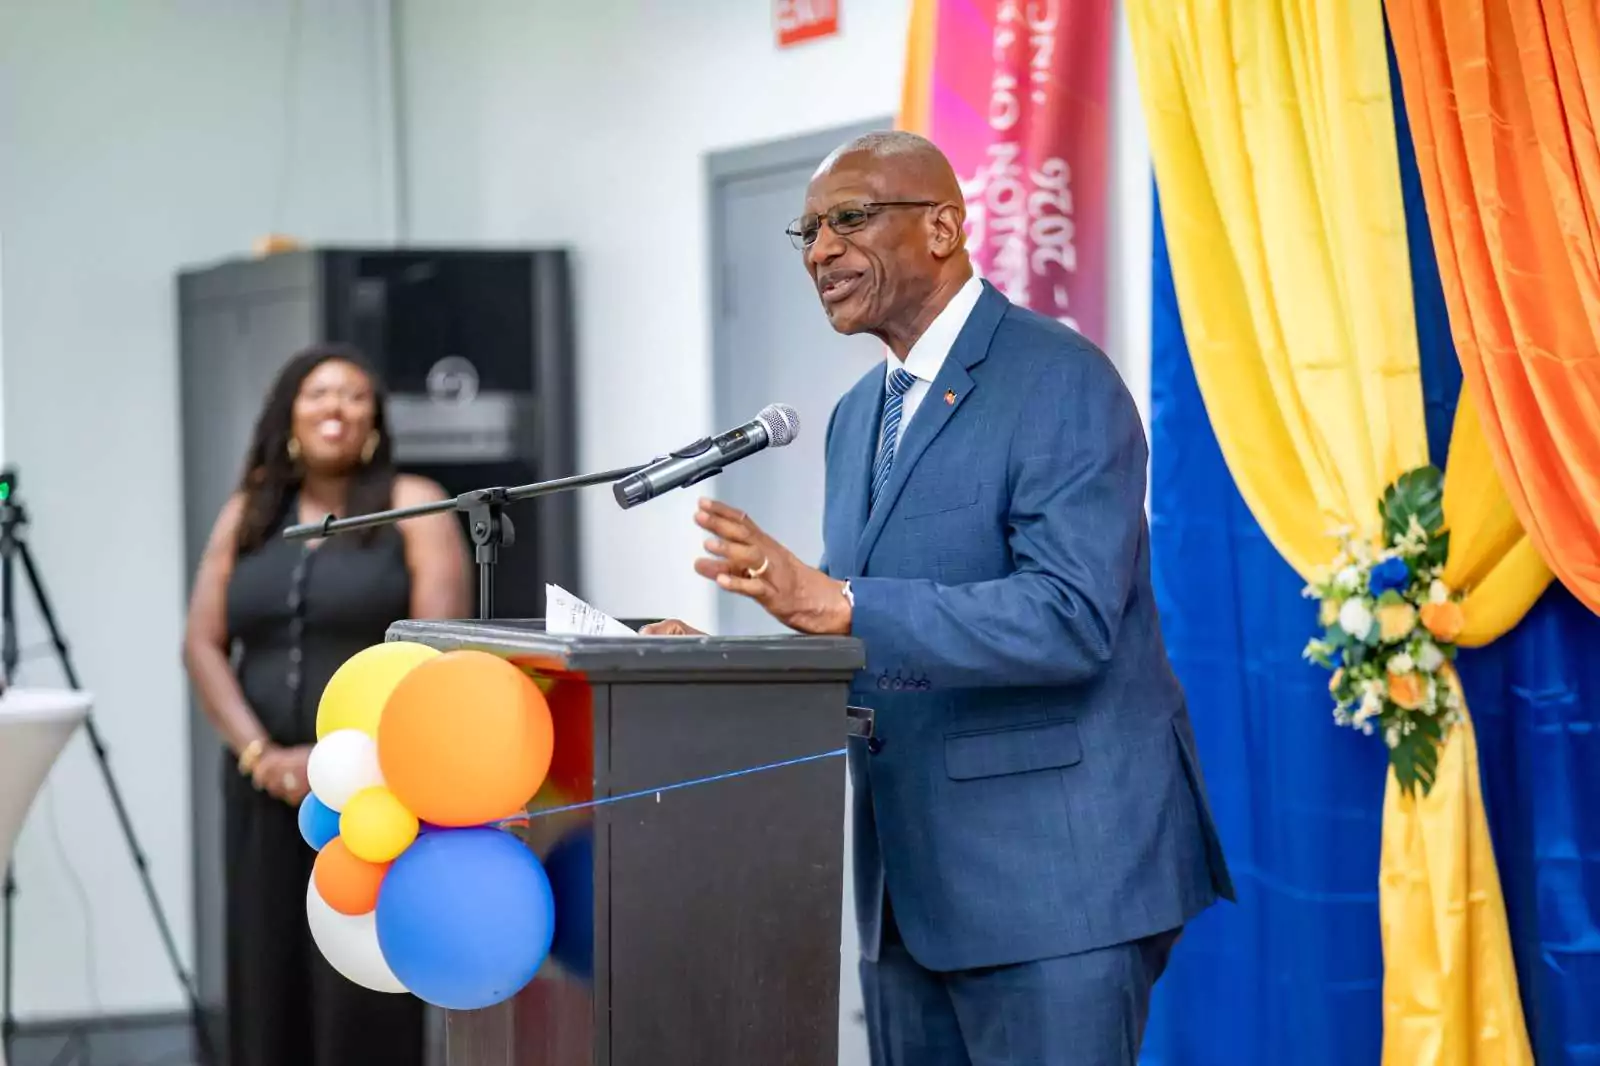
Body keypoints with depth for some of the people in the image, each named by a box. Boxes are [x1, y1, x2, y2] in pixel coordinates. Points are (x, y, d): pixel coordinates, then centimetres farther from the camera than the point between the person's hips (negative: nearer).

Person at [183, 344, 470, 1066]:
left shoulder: (413, 507, 1)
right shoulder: (246, 515, 13)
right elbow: (204, 646, 7)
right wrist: (259, 755, -8)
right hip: (267, 790, 4)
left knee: (364, 991, -9)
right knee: (268, 982, 2)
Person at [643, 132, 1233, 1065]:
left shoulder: (1060, 381, -11)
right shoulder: (860, 415, 16)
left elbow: (1070, 616, -23)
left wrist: (838, 603, -29)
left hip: (1048, 874, -8)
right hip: (909, 884, 8)